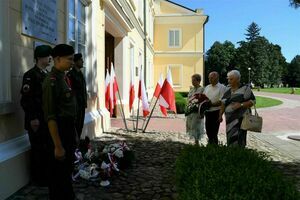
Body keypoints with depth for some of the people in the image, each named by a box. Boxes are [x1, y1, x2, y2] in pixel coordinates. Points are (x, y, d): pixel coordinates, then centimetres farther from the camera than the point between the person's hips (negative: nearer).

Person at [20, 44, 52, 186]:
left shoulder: (47, 74, 14)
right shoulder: (30, 75, -12)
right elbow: (26, 99, -18)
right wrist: (32, 119, -20)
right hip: (37, 121, -8)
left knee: (48, 148, 15)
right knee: (38, 150, 4)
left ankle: (47, 175, 29)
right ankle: (38, 179, 18)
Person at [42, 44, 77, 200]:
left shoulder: (64, 78, 9)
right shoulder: (52, 81, -19)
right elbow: (50, 117, -23)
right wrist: (57, 146, -23)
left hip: (68, 130, 9)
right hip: (60, 132, -9)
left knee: (67, 170, 23)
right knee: (58, 173, 6)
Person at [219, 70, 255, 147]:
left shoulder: (245, 88, -4)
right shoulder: (228, 91, 14)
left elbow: (252, 101, -7)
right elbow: (223, 104, 16)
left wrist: (241, 105, -19)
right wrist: (220, 115, 8)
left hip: (240, 118, -6)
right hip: (229, 119, 6)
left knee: (237, 138, -13)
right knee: (230, 138, 7)